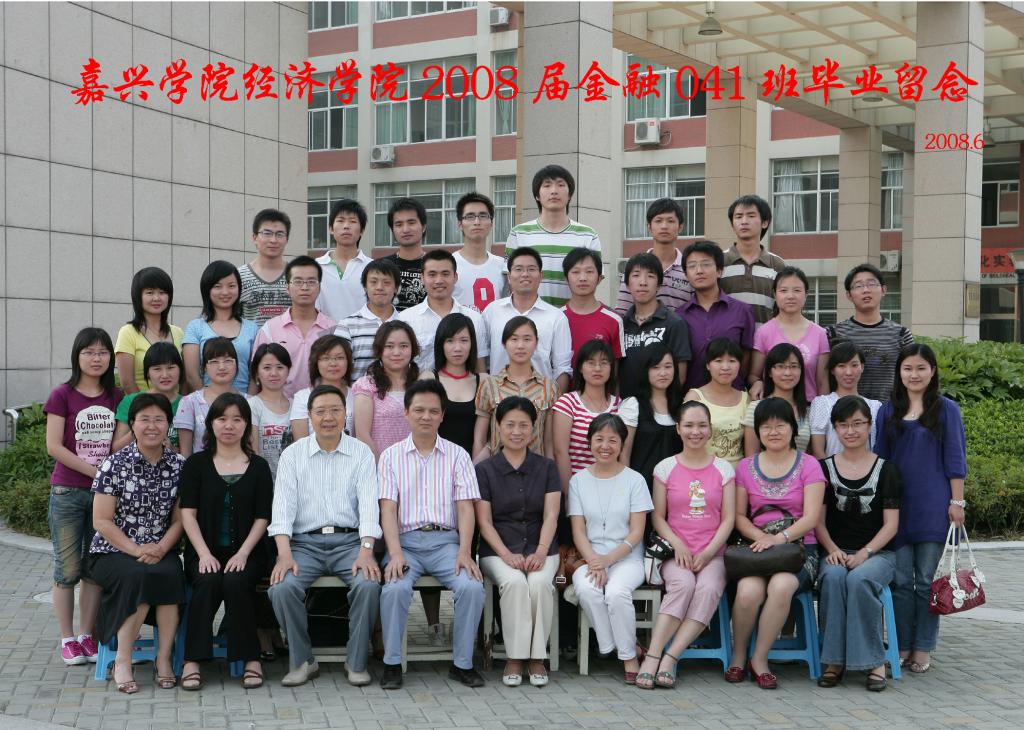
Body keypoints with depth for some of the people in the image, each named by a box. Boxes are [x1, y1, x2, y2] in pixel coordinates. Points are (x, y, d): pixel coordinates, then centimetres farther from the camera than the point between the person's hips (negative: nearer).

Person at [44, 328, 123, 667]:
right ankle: (68, 640, 9)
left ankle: (87, 635, 15)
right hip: (68, 493, -3)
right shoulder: (63, 395, -3)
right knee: (67, 568, 1)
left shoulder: (117, 397, 7)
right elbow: (54, 446, -9)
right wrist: (95, 472, -13)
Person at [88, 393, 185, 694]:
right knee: (139, 576, -33)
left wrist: (160, 548, -13)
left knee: (170, 574, -31)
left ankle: (164, 658, -20)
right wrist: (136, 550, -17)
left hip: (161, 552, 2)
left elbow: (179, 519, 5)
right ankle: (122, 661, -21)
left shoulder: (178, 465, 6)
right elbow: (102, 521, -6)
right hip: (112, 552, -2)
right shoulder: (115, 464, -2)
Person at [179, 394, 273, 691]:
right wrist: (204, 554, -12)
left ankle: (250, 659, -19)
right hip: (205, 552, 0)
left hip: (245, 552, 0)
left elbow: (263, 517, 4)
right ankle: (193, 660, -24)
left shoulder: (258, 466, 11)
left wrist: (243, 553, -11)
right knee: (207, 581, -31)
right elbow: (188, 513, 1)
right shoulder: (196, 464, 10)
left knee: (236, 582, -30)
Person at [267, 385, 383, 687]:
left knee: (369, 585, -29)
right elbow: (283, 505, -1)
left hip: (349, 540, 0)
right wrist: (284, 554, -17)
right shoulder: (293, 454, 8)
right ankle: (302, 660, -5)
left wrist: (366, 550, -20)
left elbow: (369, 504, -4)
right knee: (282, 587, -27)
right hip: (305, 541, 1)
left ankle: (357, 662, -8)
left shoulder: (361, 453, 7)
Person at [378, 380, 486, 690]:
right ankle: (392, 664, -12)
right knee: (395, 588, -31)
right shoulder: (391, 456, 10)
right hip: (406, 539, 0)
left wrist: (464, 552, -13)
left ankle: (462, 664, -9)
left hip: (446, 540, 1)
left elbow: (465, 507, 3)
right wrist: (396, 553, -15)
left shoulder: (457, 455, 11)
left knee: (472, 587, -27)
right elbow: (388, 509, 0)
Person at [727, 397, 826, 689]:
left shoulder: (808, 465, 4)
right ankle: (738, 657, -5)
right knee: (748, 591, -31)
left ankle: (759, 659, -15)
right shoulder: (746, 467, 12)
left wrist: (779, 538, -21)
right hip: (756, 547, 2)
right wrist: (761, 537, -13)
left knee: (781, 586, -34)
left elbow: (811, 517, -5)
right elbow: (739, 515, 8)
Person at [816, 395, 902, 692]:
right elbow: (818, 520, 6)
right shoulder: (825, 468, 10)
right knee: (833, 577, -34)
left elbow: (891, 524, 1)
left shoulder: (886, 469, 7)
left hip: (877, 553, -1)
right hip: (836, 552, 1)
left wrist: (864, 553, -14)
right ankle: (835, 659, -27)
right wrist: (833, 550, -12)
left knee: (859, 579, -34)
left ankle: (873, 661, -24)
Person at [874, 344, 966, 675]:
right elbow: (879, 458, 13)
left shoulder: (946, 409, 3)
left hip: (933, 506, -2)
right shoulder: (888, 412, 9)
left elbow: (955, 459, 1)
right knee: (900, 580, 3)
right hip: (896, 506, 2)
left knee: (926, 580, 2)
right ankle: (902, 646, 13)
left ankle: (923, 649, 11)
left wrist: (957, 501, -4)